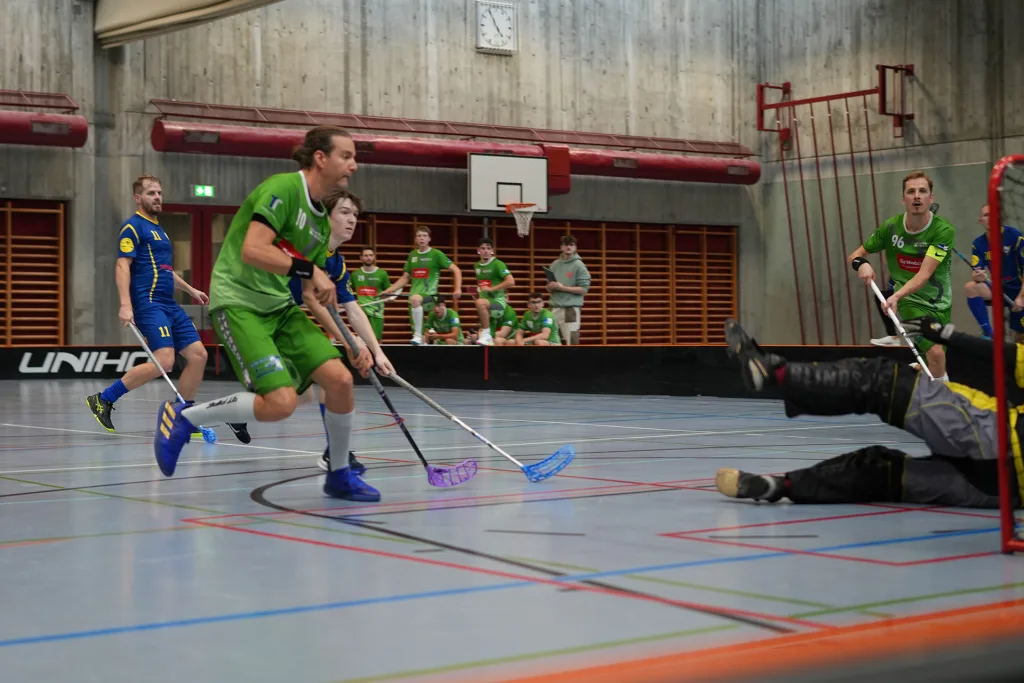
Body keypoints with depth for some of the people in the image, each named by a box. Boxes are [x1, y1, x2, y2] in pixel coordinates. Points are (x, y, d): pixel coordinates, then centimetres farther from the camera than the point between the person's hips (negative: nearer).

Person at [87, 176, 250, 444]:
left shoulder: (158, 229, 22)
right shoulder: (133, 227, -5)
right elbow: (122, 266, -15)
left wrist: (190, 289, 32)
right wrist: (125, 304, -25)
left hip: (170, 305, 9)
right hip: (149, 303, -9)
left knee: (198, 355, 1)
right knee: (163, 361, -21)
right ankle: (103, 399, -10)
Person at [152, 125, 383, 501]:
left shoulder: (321, 221, 14)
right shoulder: (283, 188, -12)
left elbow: (310, 294, 18)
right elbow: (252, 251, -24)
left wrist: (348, 342, 9)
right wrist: (310, 269, -21)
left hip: (281, 307, 8)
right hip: (238, 301, -8)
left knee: (340, 378, -8)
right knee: (281, 402, -21)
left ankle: (339, 475, 12)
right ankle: (182, 417, -1)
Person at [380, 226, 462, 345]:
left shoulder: (436, 254, -1)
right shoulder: (412, 255, 14)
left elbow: (456, 270, -2)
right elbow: (405, 278, 21)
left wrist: (458, 289, -14)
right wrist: (388, 291, 13)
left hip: (429, 293, -6)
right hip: (415, 293, 6)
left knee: (415, 299, -38)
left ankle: (418, 336, -31)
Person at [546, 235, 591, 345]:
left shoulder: (579, 265, -4)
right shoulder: (554, 264, 12)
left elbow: (584, 289, -9)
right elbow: (549, 288, 18)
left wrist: (562, 287, -14)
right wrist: (551, 286, -7)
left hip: (571, 308, -6)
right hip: (555, 307, 6)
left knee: (572, 341, -6)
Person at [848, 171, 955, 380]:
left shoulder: (944, 230, -19)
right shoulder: (890, 227, -12)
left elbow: (924, 275, -28)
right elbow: (856, 255, 0)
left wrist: (896, 296, -44)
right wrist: (861, 263, -25)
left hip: (940, 304, 1)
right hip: (910, 301, -1)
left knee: (935, 354, 16)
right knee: (935, 352, -22)